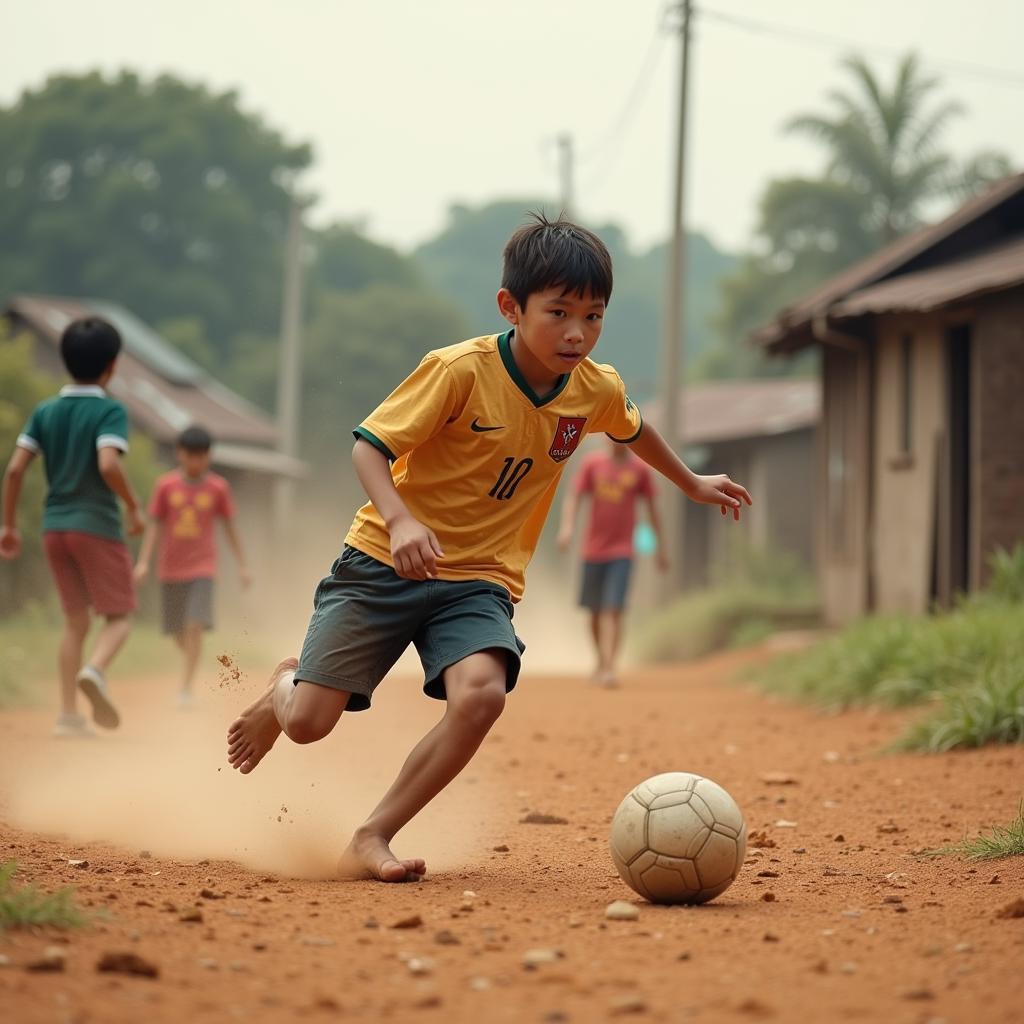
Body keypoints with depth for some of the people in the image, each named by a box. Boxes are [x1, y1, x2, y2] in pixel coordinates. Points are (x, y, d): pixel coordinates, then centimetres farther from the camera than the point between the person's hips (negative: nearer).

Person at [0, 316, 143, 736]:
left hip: (55, 525, 5)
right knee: (119, 615, 5)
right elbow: (108, 464, -23)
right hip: (97, 525, -5)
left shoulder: (45, 411, 6)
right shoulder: (110, 410, -8)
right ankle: (95, 670, -26)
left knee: (75, 620, 14)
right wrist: (133, 506, -8)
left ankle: (68, 714, 7)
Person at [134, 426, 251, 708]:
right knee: (177, 631, 10)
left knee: (194, 626, -17)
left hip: (203, 568, -2)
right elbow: (154, 525, -1)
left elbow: (230, 526, 4)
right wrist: (144, 562, -9)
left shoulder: (218, 488, -4)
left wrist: (242, 565, 3)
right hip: (170, 568, 2)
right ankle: (191, 659, 41)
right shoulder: (165, 485, -4)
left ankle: (186, 688, -14)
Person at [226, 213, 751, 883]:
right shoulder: (460, 370, -18)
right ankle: (283, 690, 34)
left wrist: (692, 484, 38)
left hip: (480, 579, 3)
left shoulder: (598, 390, -1)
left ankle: (372, 840, -13)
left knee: (481, 696, -27)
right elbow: (370, 445, -16)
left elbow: (634, 429, 23)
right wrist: (399, 520, -34)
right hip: (387, 561, -3)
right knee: (310, 722, -7)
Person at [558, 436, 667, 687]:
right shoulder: (592, 463, 2)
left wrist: (660, 547, 10)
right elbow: (574, 497, -2)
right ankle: (601, 661, 31)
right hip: (593, 550, 2)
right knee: (595, 612, 10)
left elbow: (651, 507, 8)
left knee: (613, 610, -14)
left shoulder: (640, 469, 1)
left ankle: (609, 669, -18)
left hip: (622, 552, -2)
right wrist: (567, 527, -19)